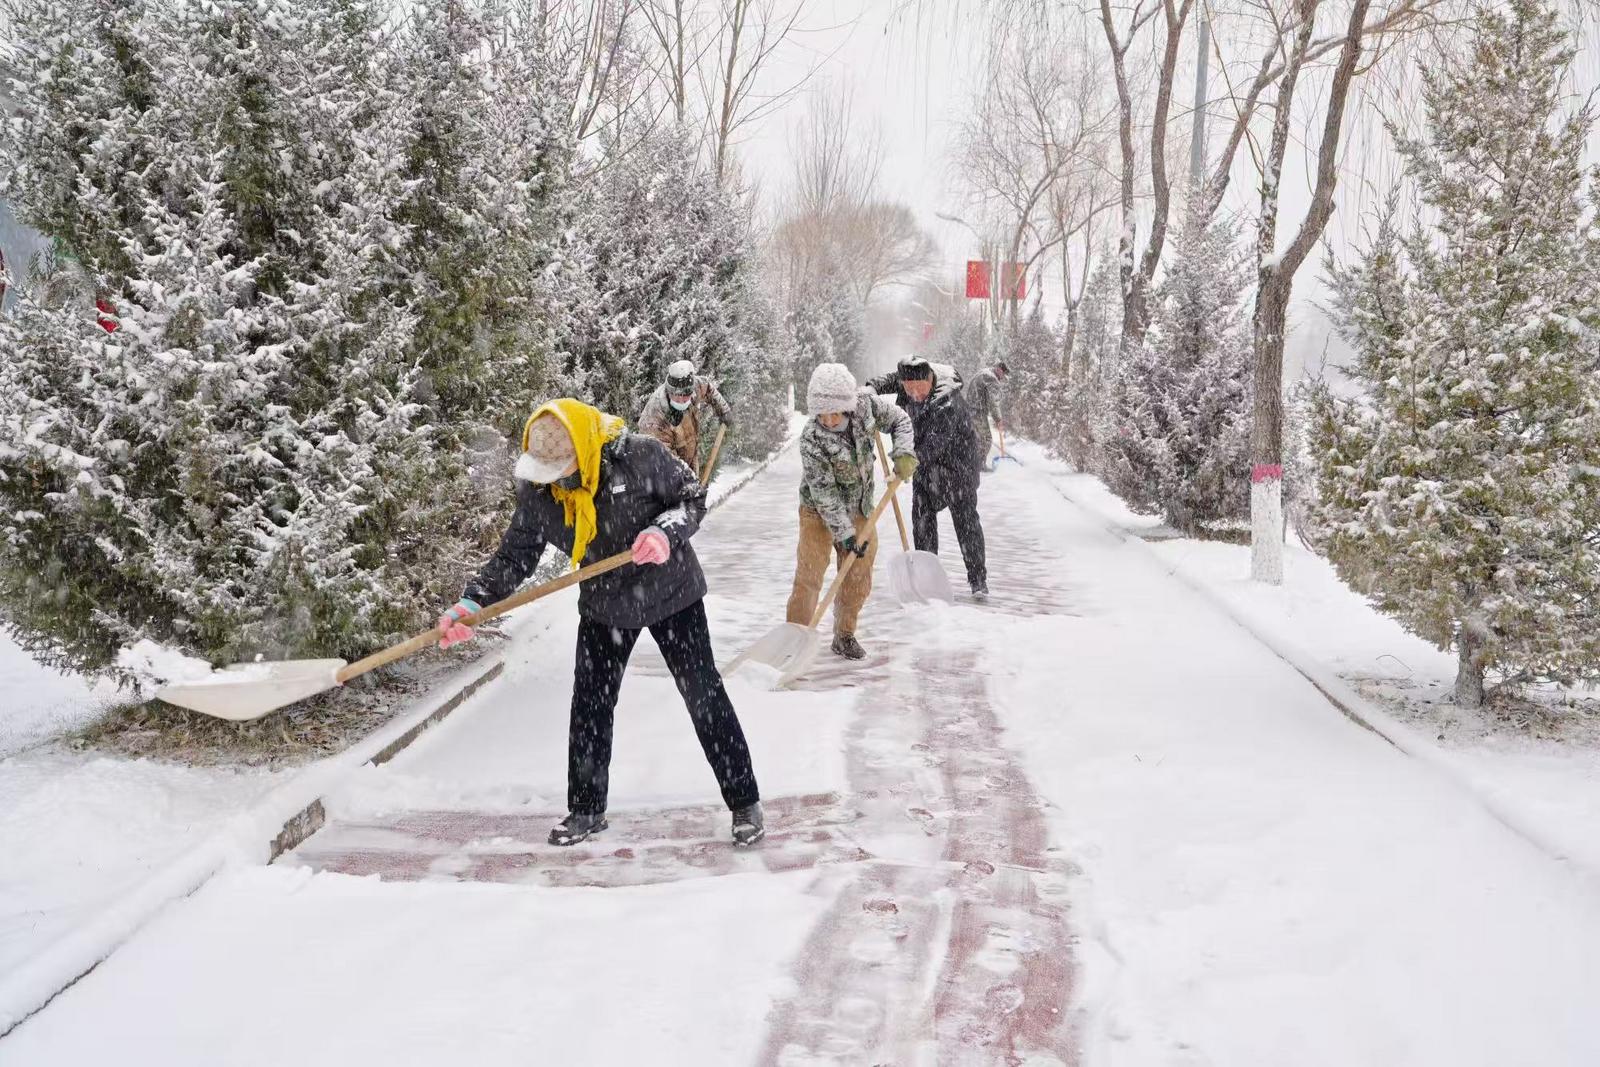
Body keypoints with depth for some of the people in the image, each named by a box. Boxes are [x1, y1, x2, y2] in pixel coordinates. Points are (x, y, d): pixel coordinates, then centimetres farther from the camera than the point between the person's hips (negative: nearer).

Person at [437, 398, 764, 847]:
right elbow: (514, 556, -9)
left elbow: (693, 497, -13)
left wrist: (666, 531, -32)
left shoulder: (640, 455, -26)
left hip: (670, 592, -3)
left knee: (705, 696, 1)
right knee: (589, 707, 8)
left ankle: (745, 803, 14)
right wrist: (472, 602, -23)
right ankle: (586, 810, 27)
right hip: (604, 605, 4)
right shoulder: (536, 491, -15)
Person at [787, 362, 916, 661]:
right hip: (819, 512, -4)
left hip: (859, 509, 5)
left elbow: (898, 420, 0)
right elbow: (824, 492, -25)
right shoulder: (811, 440, -30)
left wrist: (904, 453, -17)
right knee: (809, 576, -9)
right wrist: (845, 533, -24)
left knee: (858, 577, 10)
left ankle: (845, 636, 27)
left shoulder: (865, 404, -19)